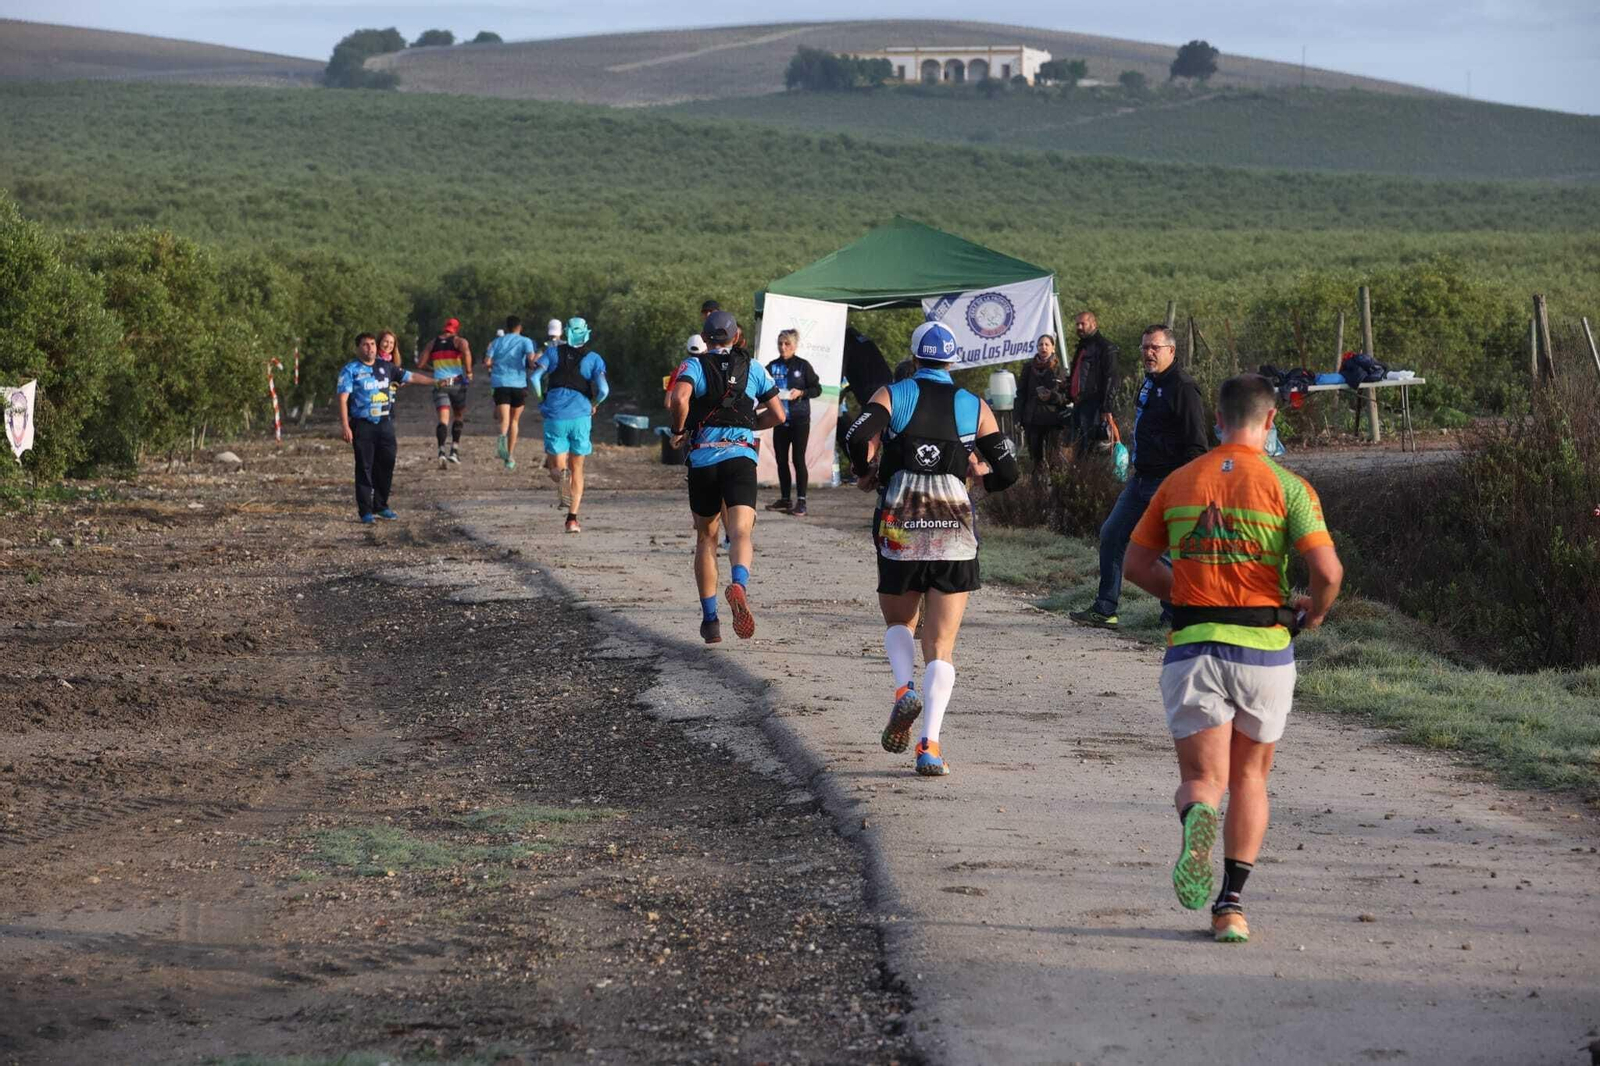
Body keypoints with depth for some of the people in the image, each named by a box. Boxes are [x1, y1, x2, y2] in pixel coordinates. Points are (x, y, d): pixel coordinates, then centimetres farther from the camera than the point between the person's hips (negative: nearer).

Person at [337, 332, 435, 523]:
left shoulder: (386, 367, 12)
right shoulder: (350, 370, -4)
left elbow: (410, 376, 20)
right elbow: (343, 398, -9)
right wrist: (345, 427, -17)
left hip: (385, 423, 5)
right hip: (363, 424, -5)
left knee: (386, 465, 8)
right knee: (364, 468, -3)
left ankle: (381, 506, 22)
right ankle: (365, 511, 1)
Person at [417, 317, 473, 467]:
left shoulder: (433, 343, 13)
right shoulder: (460, 341, 2)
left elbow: (422, 363, 9)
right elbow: (466, 352, -20)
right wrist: (469, 372, -11)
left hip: (439, 383, 2)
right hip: (456, 382, -2)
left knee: (443, 419, -6)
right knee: (458, 415, 17)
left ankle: (441, 450, -27)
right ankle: (454, 450, 9)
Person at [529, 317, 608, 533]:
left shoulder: (553, 352, 6)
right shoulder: (594, 359, 3)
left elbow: (534, 378, -4)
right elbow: (603, 389, -10)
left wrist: (542, 401, 14)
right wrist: (594, 405, 11)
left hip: (554, 416, 0)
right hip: (580, 416, 0)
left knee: (557, 465, 8)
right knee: (577, 469, 13)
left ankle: (560, 474, -31)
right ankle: (572, 519, 5)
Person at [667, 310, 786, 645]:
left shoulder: (694, 365, 6)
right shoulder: (753, 368, 13)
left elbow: (680, 398, -15)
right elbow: (778, 415, 12)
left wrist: (678, 431, 2)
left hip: (703, 458, 0)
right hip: (741, 457, 0)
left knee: (706, 538, 15)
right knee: (740, 534, -13)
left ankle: (710, 618, 12)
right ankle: (738, 585, -45)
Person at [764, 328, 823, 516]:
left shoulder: (803, 365, -2)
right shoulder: (772, 367, 6)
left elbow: (817, 388, 0)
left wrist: (801, 393, -15)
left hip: (799, 419, -4)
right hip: (780, 419, 4)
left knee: (798, 459, -5)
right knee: (781, 459, 7)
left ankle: (801, 501, -2)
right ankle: (784, 499, 17)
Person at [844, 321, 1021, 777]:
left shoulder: (892, 395, 4)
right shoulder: (975, 407, 7)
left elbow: (859, 437, -13)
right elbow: (1007, 471, 4)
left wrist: (866, 474, 6)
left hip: (900, 525, 0)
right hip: (955, 529, 0)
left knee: (898, 623, 23)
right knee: (940, 647, 3)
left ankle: (905, 690, -7)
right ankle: (930, 746, -12)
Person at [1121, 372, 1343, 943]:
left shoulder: (1180, 482, 8)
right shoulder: (1287, 485, -3)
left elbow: (1136, 564, 13)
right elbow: (1328, 570, -12)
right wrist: (1312, 613, 8)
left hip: (1192, 645, 1)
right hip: (1264, 645, -1)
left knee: (1203, 780, 3)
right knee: (1250, 775, 17)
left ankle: (1198, 819, -35)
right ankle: (1231, 904, 11)